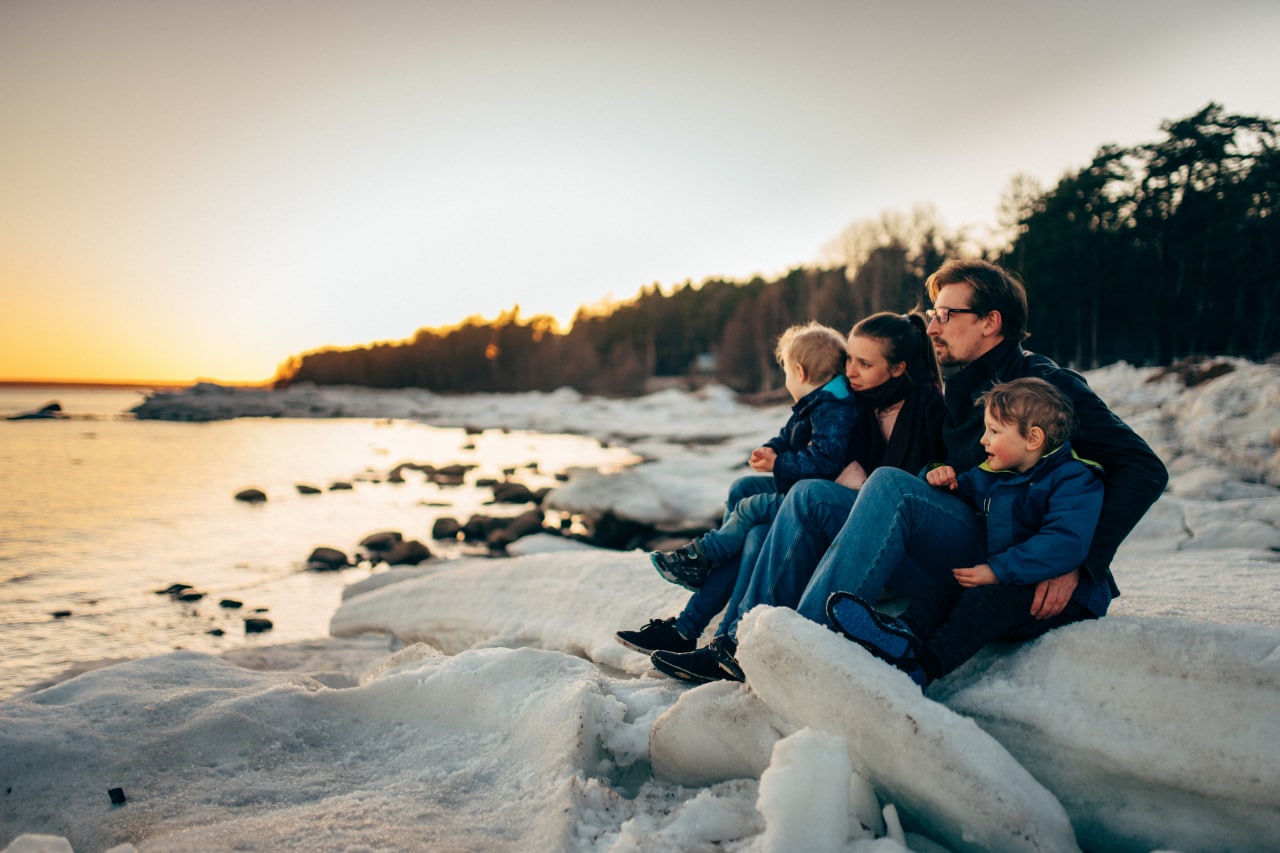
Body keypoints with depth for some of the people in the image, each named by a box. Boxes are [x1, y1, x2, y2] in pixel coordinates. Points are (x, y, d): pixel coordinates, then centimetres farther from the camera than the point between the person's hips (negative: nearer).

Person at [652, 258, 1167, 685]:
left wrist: (1076, 565, -20)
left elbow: (1145, 470, -11)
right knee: (810, 497, -4)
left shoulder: (1044, 384, -3)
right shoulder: (955, 393, 19)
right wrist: (936, 476, 2)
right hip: (948, 563, 8)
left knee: (890, 484, -31)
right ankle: (743, 641, -16)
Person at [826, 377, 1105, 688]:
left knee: (985, 599, -33)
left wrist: (997, 571, -29)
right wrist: (937, 477, 6)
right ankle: (906, 631, -47)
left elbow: (1064, 545, -26)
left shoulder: (1073, 480, -11)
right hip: (1003, 582, 8)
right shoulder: (991, 477, 14)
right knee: (941, 589, -16)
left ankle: (922, 665, -52)